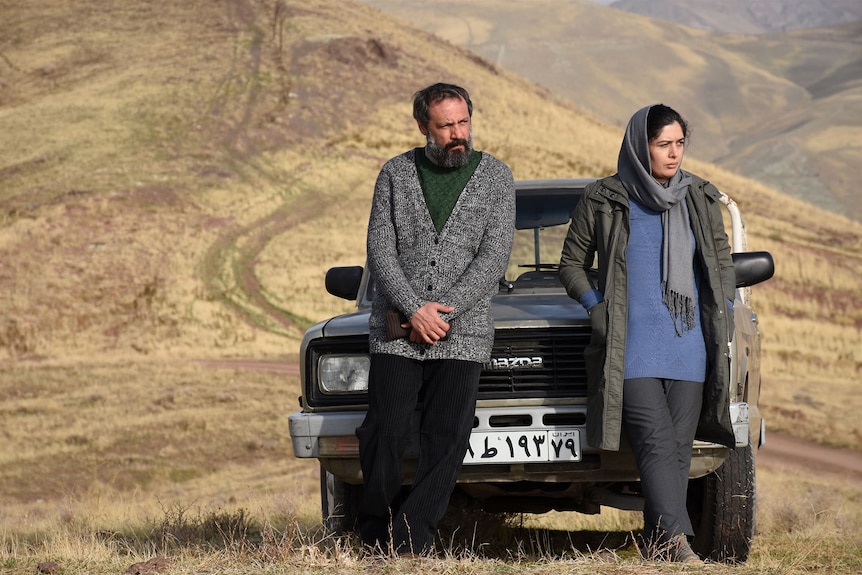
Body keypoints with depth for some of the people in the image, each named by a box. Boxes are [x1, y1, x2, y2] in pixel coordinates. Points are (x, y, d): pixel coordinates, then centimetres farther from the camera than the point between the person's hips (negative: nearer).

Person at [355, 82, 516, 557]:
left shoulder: (495, 177, 4)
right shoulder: (396, 174, 7)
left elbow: (493, 258, -4)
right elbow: (380, 251, 1)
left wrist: (441, 311, -13)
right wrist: (414, 310, -13)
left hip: (462, 335, -1)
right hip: (395, 332, 1)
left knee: (445, 441, -7)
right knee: (385, 433, -5)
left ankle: (409, 542, -3)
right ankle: (374, 534, 11)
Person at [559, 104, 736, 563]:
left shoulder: (700, 199, 10)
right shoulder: (603, 201, 1)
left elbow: (722, 262, 21)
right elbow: (572, 262, 12)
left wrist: (723, 316, 8)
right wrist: (596, 308, -3)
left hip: (689, 347, 3)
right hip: (631, 348, -3)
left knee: (678, 447, 1)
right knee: (656, 443, -16)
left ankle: (657, 546, 8)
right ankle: (675, 541, -24)